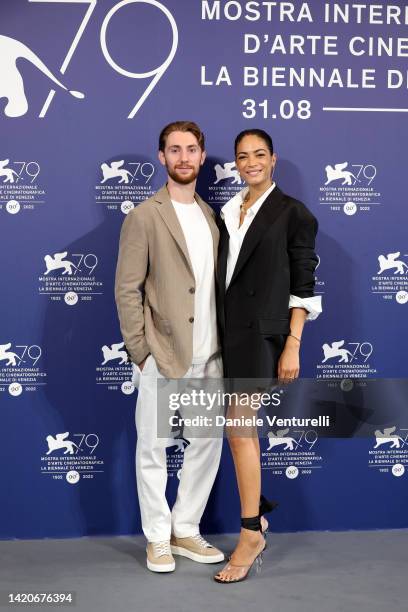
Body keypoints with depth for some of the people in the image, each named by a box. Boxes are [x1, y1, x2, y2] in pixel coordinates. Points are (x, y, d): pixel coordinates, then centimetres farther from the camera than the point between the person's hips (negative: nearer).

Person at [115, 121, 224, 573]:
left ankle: (185, 531, 27)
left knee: (208, 444, 12)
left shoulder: (210, 215, 12)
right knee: (152, 449, 4)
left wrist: (222, 344, 7)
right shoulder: (145, 217, -5)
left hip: (208, 356, 6)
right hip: (163, 357, -6)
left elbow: (216, 284, 14)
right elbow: (127, 289, -8)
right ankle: (158, 539, 21)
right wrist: (140, 352, -11)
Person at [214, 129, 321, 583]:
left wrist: (293, 346, -12)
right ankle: (258, 518, 25)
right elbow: (222, 275, 15)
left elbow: (303, 285, -6)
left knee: (240, 427, -11)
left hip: (261, 332, -6)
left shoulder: (293, 213, -3)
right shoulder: (227, 213, 14)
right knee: (240, 428, 10)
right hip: (227, 332, 6)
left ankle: (250, 536, -1)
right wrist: (215, 334, 11)